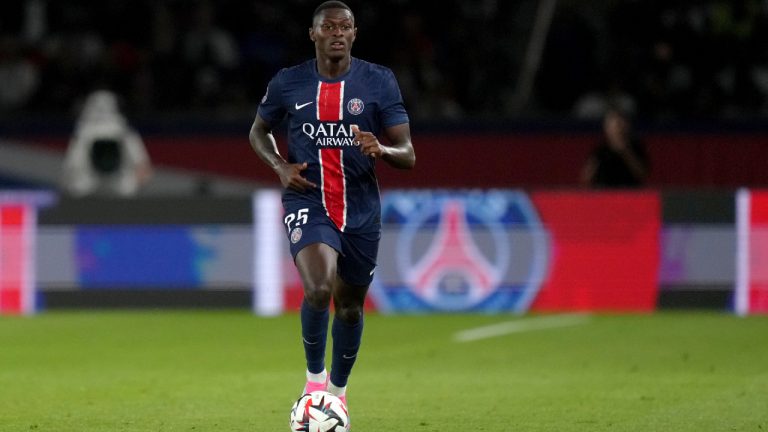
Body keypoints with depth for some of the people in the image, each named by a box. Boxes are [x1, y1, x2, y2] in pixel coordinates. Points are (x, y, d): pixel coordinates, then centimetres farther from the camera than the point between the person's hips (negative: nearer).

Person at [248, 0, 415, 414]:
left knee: (349, 308, 13)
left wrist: (381, 149, -27)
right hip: (307, 203, -2)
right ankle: (314, 376, -3)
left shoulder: (379, 81, -4)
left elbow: (408, 155, -4)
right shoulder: (287, 83, -2)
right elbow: (258, 131, 16)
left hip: (361, 209, 2)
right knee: (319, 289, -27)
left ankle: (337, 390, 38)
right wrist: (279, 165, -5)